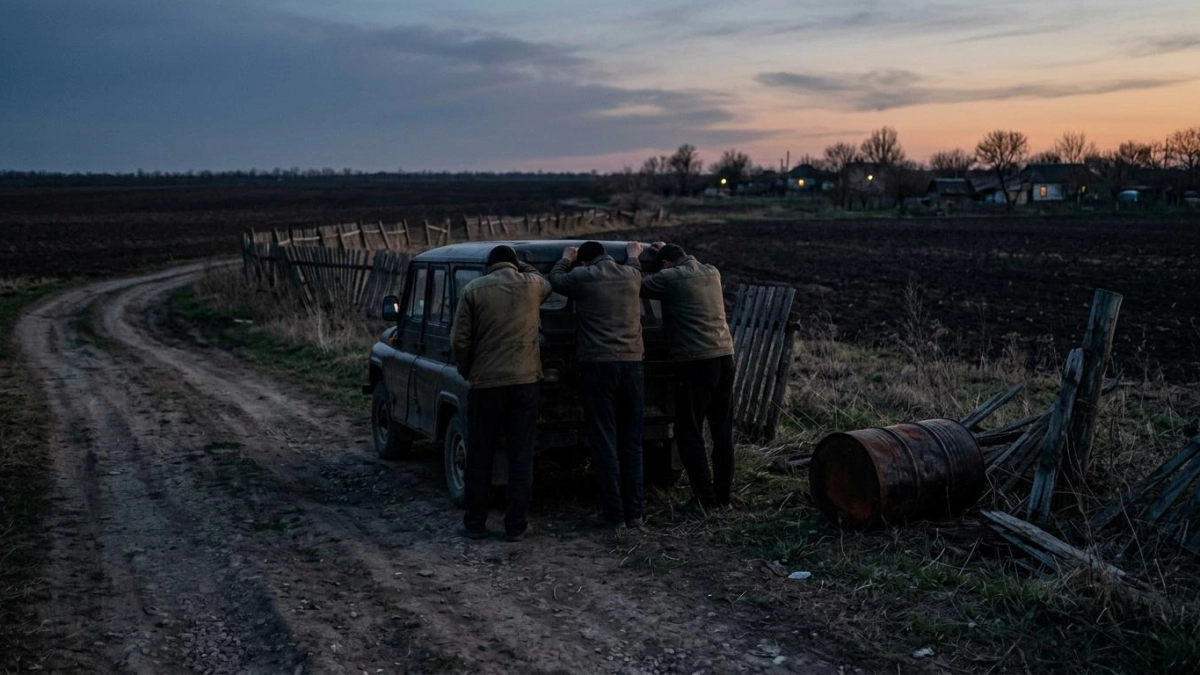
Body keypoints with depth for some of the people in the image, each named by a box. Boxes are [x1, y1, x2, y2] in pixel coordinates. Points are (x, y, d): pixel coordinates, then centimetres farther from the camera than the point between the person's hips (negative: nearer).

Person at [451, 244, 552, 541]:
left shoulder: (474, 289, 0)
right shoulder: (532, 284, 4)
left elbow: (459, 340, -3)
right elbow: (548, 285, 31)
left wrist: (467, 373, 11)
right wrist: (523, 266, 37)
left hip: (485, 382, -1)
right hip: (525, 381, 1)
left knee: (479, 456, 9)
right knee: (521, 455, 7)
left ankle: (475, 523, 16)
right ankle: (516, 525, 9)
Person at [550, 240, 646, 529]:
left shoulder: (583, 277, -2)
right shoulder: (631, 274, 9)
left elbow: (555, 279, 18)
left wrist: (566, 259, 36)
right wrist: (633, 256, 54)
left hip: (599, 366, -4)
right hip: (632, 364, 4)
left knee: (604, 442, 0)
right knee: (632, 442, 10)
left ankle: (613, 513, 1)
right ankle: (634, 512, 13)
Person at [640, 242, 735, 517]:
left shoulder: (669, 278, -7)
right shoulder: (712, 273, 14)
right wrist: (669, 249, 40)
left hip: (695, 361, -7)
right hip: (724, 354, 7)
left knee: (689, 434, 1)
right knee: (723, 430, 12)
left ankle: (704, 499, -1)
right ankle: (722, 495, 18)